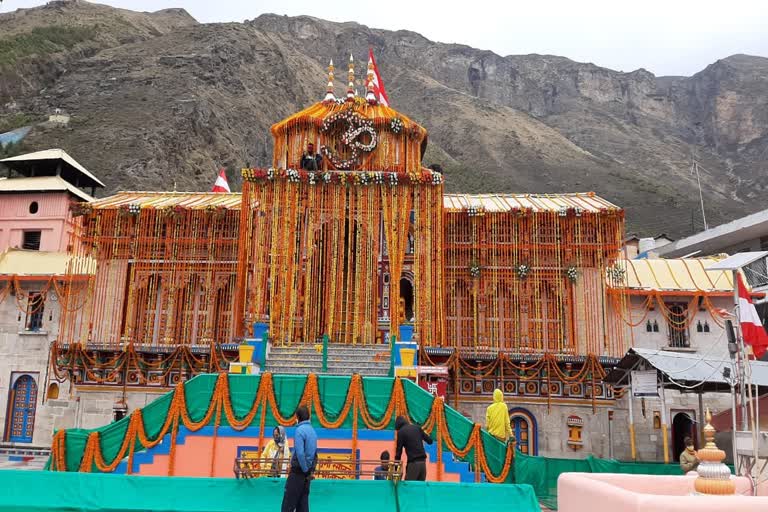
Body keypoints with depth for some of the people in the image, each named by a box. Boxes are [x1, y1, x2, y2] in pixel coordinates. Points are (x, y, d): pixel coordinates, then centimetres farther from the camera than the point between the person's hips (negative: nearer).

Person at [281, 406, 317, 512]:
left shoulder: (300, 430, -14)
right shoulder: (312, 430, 11)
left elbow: (300, 453, -22)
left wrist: (305, 470, -13)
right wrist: (310, 470, 12)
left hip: (299, 471, -7)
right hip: (307, 472, 8)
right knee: (302, 503, 10)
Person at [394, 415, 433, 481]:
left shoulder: (401, 432, 0)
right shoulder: (417, 427, 12)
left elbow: (399, 451, -1)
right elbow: (430, 441, 14)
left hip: (413, 462, -5)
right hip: (423, 461, 5)